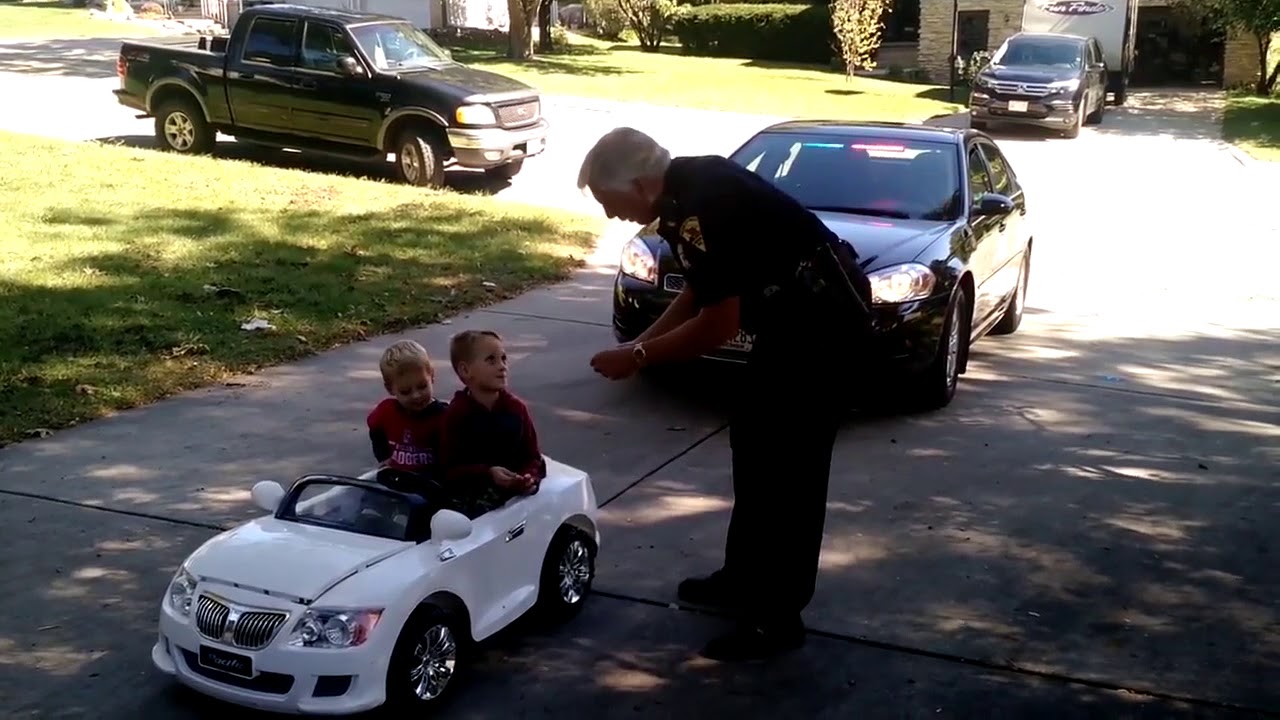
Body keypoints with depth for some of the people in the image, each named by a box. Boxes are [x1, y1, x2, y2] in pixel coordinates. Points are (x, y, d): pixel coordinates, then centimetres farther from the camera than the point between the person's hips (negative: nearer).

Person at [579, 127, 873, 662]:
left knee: (790, 465, -5)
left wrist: (638, 357, -10)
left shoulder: (701, 210, -26)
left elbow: (718, 326, -21)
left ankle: (777, 617, 4)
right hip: (796, 313, 11)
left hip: (824, 320, -11)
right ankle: (745, 577, 30)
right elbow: (698, 294, 15)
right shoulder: (689, 187, 5)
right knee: (752, 441, 17)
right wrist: (639, 343, 6)